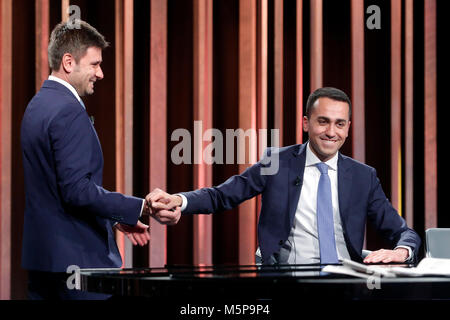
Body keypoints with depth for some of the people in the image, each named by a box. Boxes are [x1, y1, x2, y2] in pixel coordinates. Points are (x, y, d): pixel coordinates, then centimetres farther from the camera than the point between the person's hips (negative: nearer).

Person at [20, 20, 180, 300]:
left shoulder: (38, 106, 14)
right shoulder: (69, 111, -16)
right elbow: (77, 189, -23)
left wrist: (114, 220, 19)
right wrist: (141, 208, -23)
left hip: (42, 257, 10)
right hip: (77, 259, -10)